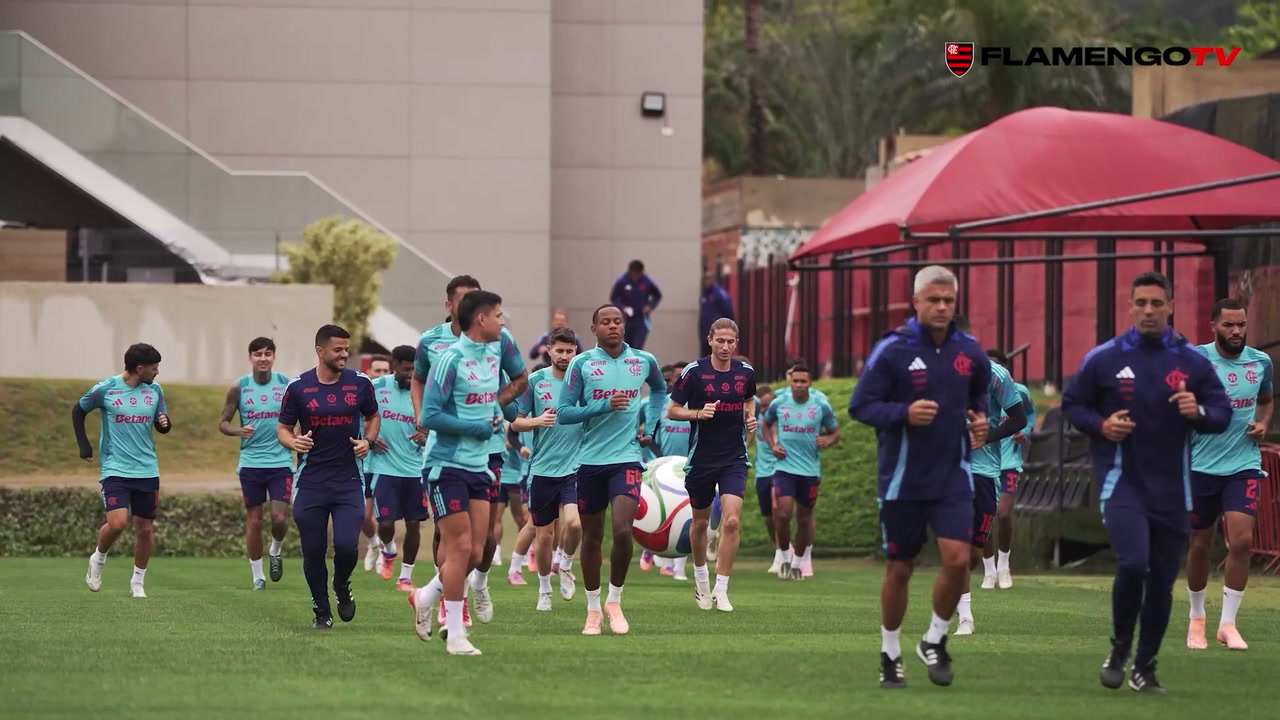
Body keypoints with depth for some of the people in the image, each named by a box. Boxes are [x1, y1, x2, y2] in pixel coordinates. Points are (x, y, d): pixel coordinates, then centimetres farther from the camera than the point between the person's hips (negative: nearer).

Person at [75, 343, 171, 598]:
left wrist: (165, 423, -10)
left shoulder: (154, 390, 4)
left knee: (145, 528, 5)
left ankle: (138, 582, 22)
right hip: (115, 470, -4)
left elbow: (161, 425, 15)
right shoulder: (105, 389, -7)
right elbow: (78, 410, 9)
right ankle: (98, 559, 13)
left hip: (147, 471, 4)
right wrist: (84, 445, 3)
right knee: (117, 523, -18)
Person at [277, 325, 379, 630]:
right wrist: (293, 441, -18)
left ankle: (342, 587, 21)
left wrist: (367, 440, -3)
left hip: (348, 481, 0)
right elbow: (283, 429, 5)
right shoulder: (298, 387, -2)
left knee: (346, 545, -13)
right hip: (311, 482, 0)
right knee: (313, 552, 2)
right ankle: (321, 611, 21)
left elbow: (373, 417, 17)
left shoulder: (360, 384, 2)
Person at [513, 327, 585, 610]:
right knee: (544, 535, 6)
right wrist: (538, 421, -14)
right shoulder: (535, 381, 0)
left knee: (574, 523, -21)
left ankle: (565, 565, 10)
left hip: (575, 467, -1)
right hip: (542, 469, 1)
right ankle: (544, 589, 27)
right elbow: (516, 422, 5)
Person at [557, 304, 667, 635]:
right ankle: (593, 610, 21)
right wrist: (604, 406, -17)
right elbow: (564, 412, -7)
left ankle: (614, 601, 2)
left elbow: (659, 390, 28)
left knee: (623, 530, -17)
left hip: (626, 458, 0)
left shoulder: (644, 361, 5)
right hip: (590, 460, 0)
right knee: (592, 537, 7)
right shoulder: (582, 364, -2)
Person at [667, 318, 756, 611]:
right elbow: (672, 411, -5)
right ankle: (701, 580, 37)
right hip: (701, 458, -1)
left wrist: (750, 417, 1)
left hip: (734, 459, 1)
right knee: (701, 522, 12)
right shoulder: (694, 372, -9)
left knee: (731, 521, -14)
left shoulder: (745, 372, 1)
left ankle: (721, 590, -7)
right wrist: (698, 413, -22)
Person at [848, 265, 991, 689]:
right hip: (903, 479, -2)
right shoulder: (892, 350, -9)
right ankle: (890, 655, 24)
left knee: (957, 558, -14)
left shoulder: (969, 352, 4)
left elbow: (981, 396, 22)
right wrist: (904, 413, -24)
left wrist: (981, 420, 1)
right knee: (899, 569, 6)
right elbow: (860, 406, -9)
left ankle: (935, 642, 8)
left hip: (953, 476, 2)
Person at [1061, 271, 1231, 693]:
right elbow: (1072, 404, 8)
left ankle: (1145, 668, 22)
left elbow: (1222, 414, 4)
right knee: (1132, 564, -21)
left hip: (1172, 489, 3)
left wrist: (1198, 413, -18)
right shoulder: (1103, 359, -1)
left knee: (1162, 580, 7)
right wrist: (1100, 425, -12)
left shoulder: (1192, 362, 2)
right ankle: (1119, 649, 3)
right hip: (1122, 481, -3)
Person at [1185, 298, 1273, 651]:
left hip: (1244, 466, 1)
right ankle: (1197, 618, 28)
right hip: (1202, 465, -1)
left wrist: (1263, 423, 2)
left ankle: (1228, 623, -5)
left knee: (1242, 541, -14)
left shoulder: (1261, 363, 3)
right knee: (1201, 544, 8)